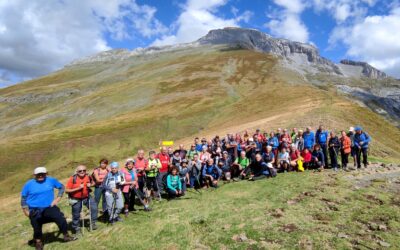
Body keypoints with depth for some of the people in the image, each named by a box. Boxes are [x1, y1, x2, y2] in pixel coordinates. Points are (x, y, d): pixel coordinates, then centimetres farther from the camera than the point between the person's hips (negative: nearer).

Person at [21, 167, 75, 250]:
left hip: (49, 207, 0)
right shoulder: (29, 184, -5)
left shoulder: (51, 180, -2)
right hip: (35, 211, 0)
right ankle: (38, 242, 39)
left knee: (61, 218, -16)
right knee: (37, 228, 11)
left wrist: (57, 199, 0)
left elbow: (61, 187, 11)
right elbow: (23, 198, 3)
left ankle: (66, 236, 3)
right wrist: (26, 210, -3)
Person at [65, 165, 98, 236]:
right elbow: (67, 190, -21)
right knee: (76, 215, 10)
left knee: (94, 208, -5)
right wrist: (78, 188, -28)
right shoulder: (72, 179, -20)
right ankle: (77, 229, 29)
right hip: (76, 200, -3)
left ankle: (93, 222, 15)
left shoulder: (88, 177, -10)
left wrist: (90, 185, -13)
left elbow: (93, 183, 11)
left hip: (86, 197, 3)